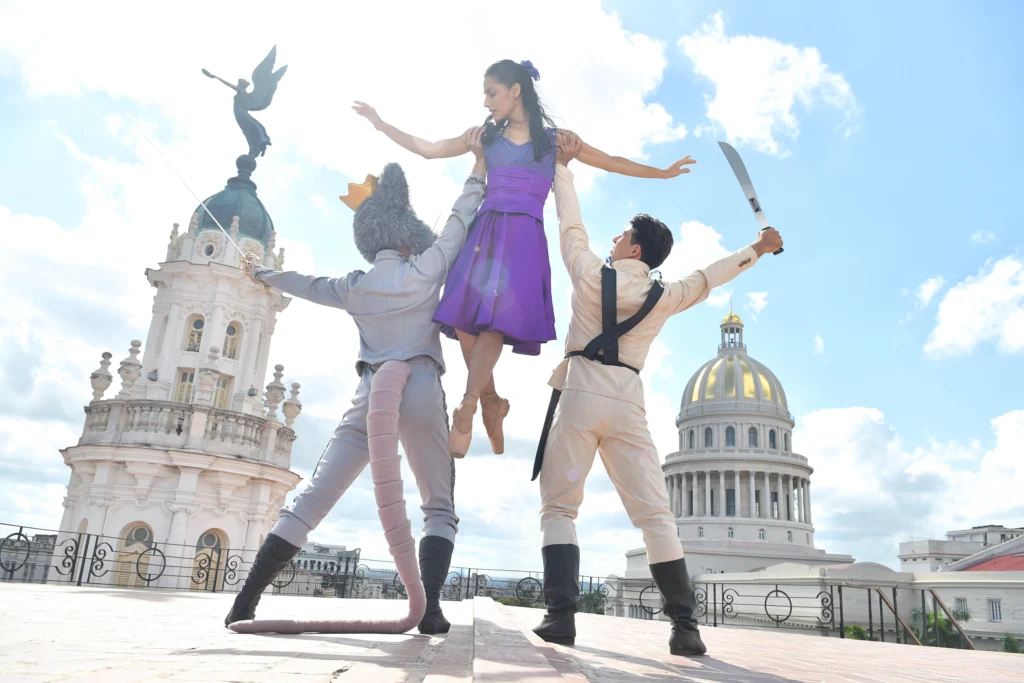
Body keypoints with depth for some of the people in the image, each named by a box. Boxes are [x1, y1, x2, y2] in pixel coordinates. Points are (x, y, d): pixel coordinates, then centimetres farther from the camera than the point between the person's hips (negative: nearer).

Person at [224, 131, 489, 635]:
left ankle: (245, 603, 4)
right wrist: (478, 159, 21)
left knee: (311, 500, 5)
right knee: (440, 510, 7)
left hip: (370, 394, 3)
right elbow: (462, 218, 12)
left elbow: (309, 285, 31)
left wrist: (264, 275, 50)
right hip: (422, 391, -2)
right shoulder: (425, 270, 5)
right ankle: (429, 608, -11)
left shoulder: (355, 287, 14)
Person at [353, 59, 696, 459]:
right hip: (486, 231, 3)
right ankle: (491, 404, 7)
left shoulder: (554, 139, 11)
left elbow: (611, 162, 16)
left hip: (524, 236, -3)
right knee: (464, 319, -10)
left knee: (498, 318, -21)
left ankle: (466, 410, -22)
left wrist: (662, 173, 13)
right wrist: (382, 125, 22)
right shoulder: (487, 136, 18)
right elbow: (428, 150, 23)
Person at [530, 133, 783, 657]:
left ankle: (561, 615, -9)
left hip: (581, 393, -2)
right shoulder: (664, 297, 8)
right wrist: (758, 248, 40)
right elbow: (710, 276, 24)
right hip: (628, 402, 2)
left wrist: (563, 166, 29)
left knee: (558, 508, 2)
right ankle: (685, 626, 1)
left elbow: (570, 223, 15)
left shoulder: (593, 275, 2)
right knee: (654, 514, 4)